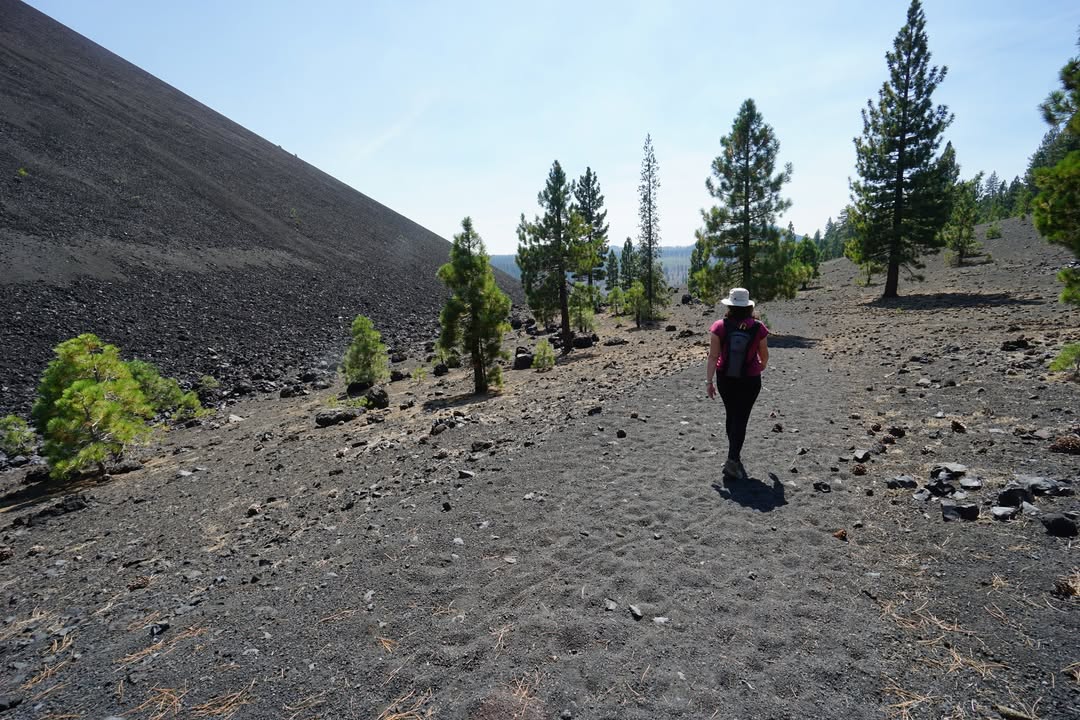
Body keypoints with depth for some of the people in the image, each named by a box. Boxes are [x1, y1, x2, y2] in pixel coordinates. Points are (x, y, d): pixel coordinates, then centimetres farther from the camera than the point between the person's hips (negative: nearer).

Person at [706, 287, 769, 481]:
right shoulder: (758, 327, -9)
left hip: (725, 378, 2)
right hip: (750, 380, -1)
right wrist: (763, 365, 27)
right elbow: (764, 354, 5)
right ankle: (732, 461, -7)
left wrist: (709, 381, -7)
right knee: (741, 419, 2)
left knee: (731, 415, 19)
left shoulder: (719, 327, -11)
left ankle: (735, 456, 34)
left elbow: (713, 356, -13)